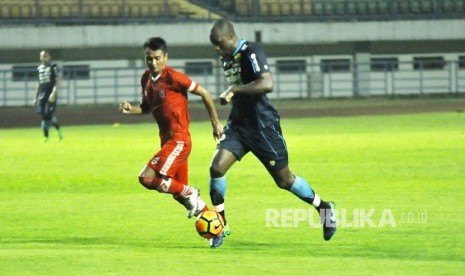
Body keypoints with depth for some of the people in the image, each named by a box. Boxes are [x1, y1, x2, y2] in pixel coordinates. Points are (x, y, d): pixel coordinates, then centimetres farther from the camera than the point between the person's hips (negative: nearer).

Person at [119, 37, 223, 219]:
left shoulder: (173, 77, -16)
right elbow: (147, 107, 19)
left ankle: (189, 194, -1)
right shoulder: (146, 78, 5)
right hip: (166, 140, 8)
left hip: (178, 140, -8)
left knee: (147, 178, -20)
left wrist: (215, 123, -4)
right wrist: (131, 109, -2)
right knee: (179, 192, 14)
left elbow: (204, 94, -8)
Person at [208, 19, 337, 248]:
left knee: (284, 180, 3)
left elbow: (267, 84, -32)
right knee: (217, 167, -13)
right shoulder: (226, 58, 8)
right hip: (238, 125, 7)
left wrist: (235, 90, -33)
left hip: (262, 126, -7)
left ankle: (324, 209, 26)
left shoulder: (251, 52, -18)